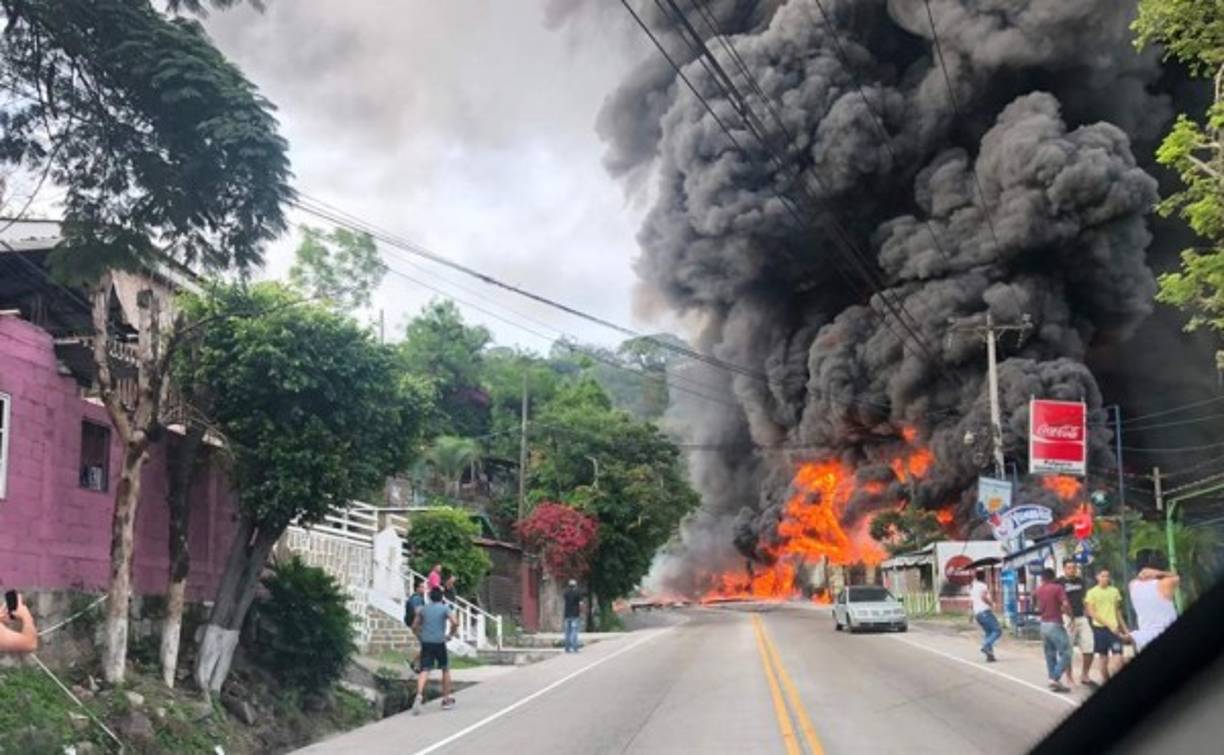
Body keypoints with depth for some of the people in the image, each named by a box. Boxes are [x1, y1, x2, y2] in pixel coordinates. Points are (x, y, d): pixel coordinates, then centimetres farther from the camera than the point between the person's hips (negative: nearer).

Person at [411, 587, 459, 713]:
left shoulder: (423, 609, 11)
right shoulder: (444, 608, 0)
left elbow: (414, 626, 13)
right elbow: (455, 623, -14)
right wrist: (452, 634, 2)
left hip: (426, 643, 2)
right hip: (439, 642, -2)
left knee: (424, 671, -5)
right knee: (445, 670, 15)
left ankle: (419, 696, -29)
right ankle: (446, 699, 20)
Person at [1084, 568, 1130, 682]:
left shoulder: (1114, 591, 10)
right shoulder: (1092, 592, -2)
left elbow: (1118, 612, 17)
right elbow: (1091, 613, -8)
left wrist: (1125, 630, 15)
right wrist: (1108, 624, -15)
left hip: (1115, 628, 2)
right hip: (1100, 628, -2)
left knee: (1119, 657, -10)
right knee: (1103, 658, 4)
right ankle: (1105, 681, 15)